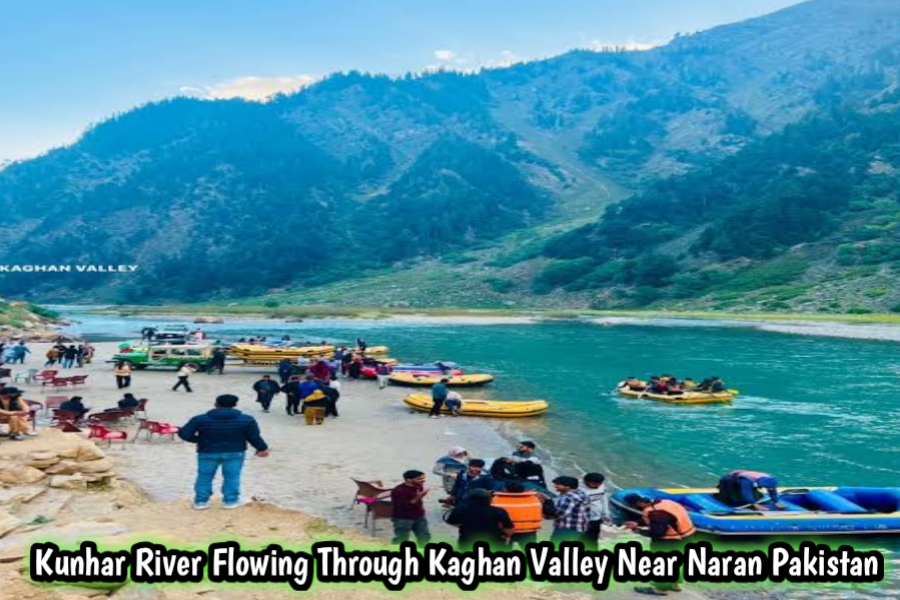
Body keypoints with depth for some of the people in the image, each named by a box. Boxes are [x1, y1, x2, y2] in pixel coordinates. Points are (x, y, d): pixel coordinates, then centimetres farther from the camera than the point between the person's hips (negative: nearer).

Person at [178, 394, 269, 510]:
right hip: (234, 452, 0)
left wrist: (200, 440, 11)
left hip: (208, 453, 1)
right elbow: (254, 437, -4)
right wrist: (262, 448, 12)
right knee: (232, 477, 11)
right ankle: (230, 501, 15)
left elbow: (185, 434, -6)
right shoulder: (246, 420, -8)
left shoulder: (200, 419, -7)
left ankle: (201, 501, 19)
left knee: (204, 476, 14)